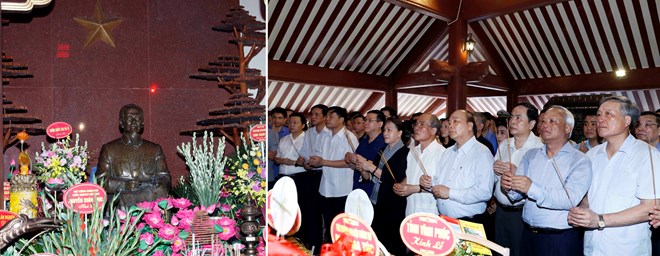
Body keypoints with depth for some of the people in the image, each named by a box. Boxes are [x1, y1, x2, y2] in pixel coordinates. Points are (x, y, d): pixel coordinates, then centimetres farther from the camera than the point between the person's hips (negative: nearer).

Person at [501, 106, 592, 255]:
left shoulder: (580, 161, -8)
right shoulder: (531, 155, 9)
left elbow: (570, 199, -22)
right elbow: (517, 194, 6)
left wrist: (532, 188, -33)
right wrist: (509, 187, -17)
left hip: (561, 240, -4)